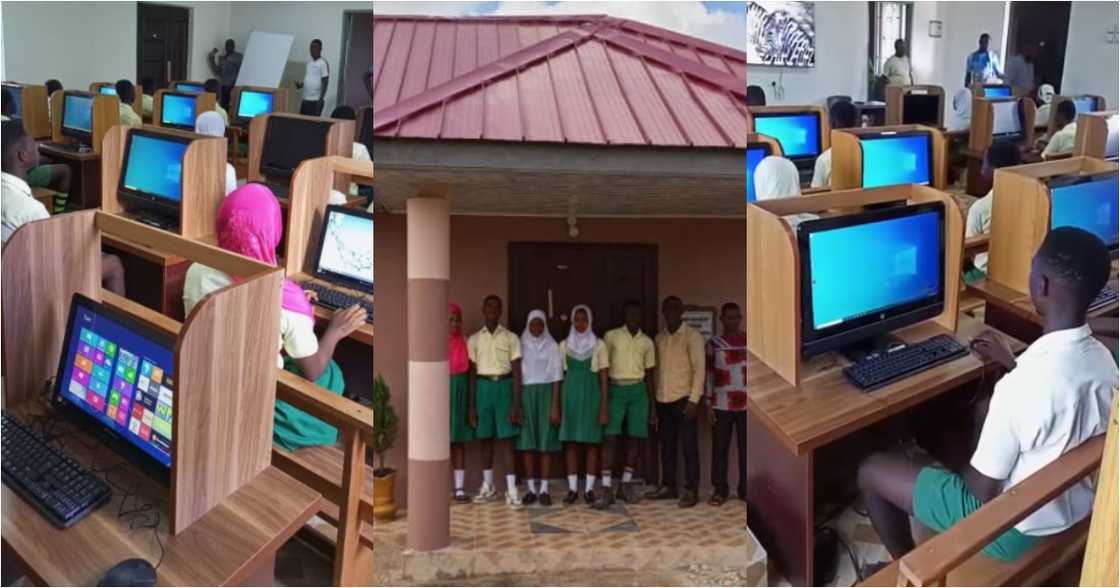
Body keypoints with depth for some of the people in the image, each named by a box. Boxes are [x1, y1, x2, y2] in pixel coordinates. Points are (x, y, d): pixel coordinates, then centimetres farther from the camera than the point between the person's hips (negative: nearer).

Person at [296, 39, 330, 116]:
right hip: (306, 99, 8)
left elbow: (325, 83, -12)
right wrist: (300, 85, 3)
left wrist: (320, 100, -17)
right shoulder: (309, 63, 15)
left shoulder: (323, 63, -8)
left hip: (316, 100, -8)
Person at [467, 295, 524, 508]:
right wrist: (471, 406, 6)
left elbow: (516, 373, -2)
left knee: (505, 439, -6)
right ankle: (488, 487, 21)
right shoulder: (474, 339, 6)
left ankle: (511, 490, -5)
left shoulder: (511, 338, 0)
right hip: (483, 388, 2)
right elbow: (472, 374, 8)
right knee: (485, 438, 8)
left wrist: (516, 404, -9)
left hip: (504, 387, -2)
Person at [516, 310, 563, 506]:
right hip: (525, 395, 1)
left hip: (546, 394, -1)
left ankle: (544, 490, 2)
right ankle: (531, 489, 7)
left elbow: (556, 377, 0)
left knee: (546, 443, -1)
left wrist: (555, 406, -7)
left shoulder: (552, 346, 3)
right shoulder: (521, 345, 6)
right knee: (527, 442, 1)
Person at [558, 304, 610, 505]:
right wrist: (557, 404, 2)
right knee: (571, 441, 2)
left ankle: (589, 489, 6)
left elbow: (603, 378, 0)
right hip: (570, 393, 2)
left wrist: (604, 407, -6)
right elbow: (559, 375, 8)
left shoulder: (598, 344, 1)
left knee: (592, 441, 0)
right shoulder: (564, 345, 7)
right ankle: (573, 488, 7)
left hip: (591, 393, -2)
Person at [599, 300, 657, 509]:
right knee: (611, 438, -10)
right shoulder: (611, 336, 2)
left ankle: (625, 485, 14)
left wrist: (653, 405, 11)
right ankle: (606, 490, -12)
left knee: (635, 437, 2)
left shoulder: (647, 342, 9)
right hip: (615, 390, -3)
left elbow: (649, 374, 14)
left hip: (638, 391, 3)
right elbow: (603, 368, 3)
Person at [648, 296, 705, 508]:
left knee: (688, 446, -2)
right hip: (663, 399, 6)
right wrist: (654, 398, 11)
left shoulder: (692, 336, -6)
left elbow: (700, 369, -10)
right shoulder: (660, 337, 12)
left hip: (683, 398, -6)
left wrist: (694, 399, -17)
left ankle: (691, 491, 1)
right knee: (666, 444, 11)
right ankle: (668, 486, 19)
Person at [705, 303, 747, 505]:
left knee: (745, 448, 3)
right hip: (721, 405, 0)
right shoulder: (713, 344, 5)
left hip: (746, 404, 0)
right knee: (719, 448, 1)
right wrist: (708, 404, -1)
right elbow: (708, 375, 5)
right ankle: (719, 490, 9)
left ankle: (745, 488, 12)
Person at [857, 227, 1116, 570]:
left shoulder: (1020, 385, -35)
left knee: (872, 470, 5)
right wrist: (1012, 364, 18)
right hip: (1075, 509, 8)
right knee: (985, 409, 30)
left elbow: (983, 489, -22)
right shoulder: (1103, 359, -10)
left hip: (1015, 526, -8)